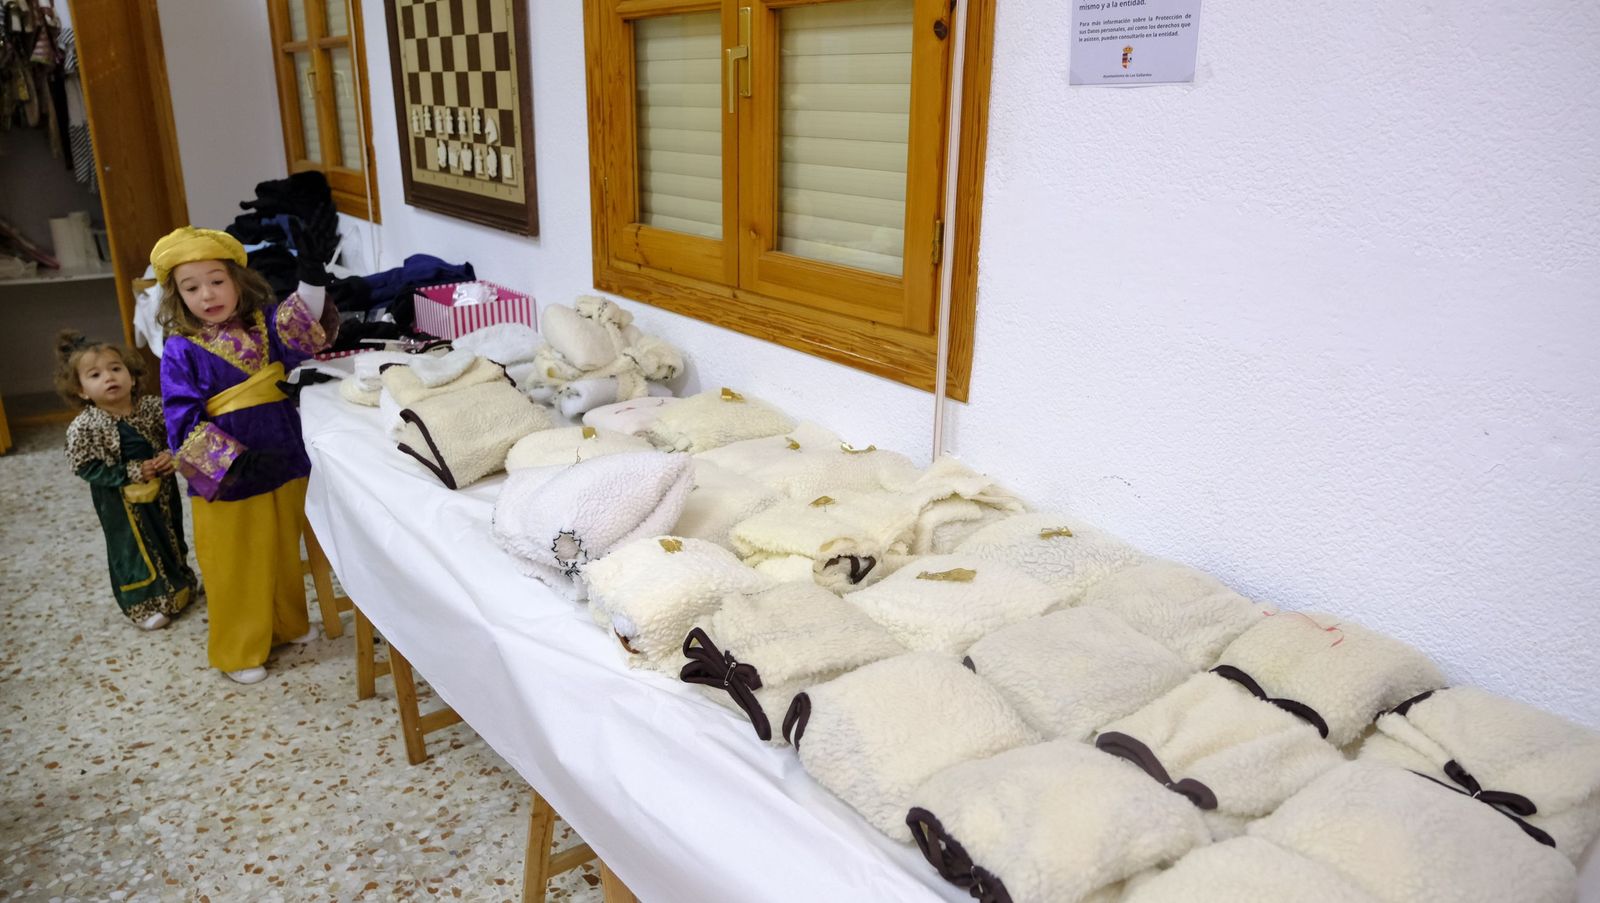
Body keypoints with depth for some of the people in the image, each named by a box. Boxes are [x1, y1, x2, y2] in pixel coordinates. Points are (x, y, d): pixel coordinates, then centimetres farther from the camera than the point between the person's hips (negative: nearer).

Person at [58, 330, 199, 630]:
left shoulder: (152, 407, -10)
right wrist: (130, 473, -22)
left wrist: (172, 455, -18)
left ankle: (181, 583, 45)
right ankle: (145, 604, 25)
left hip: (162, 488, 4)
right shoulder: (83, 427, -18)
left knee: (172, 537, 22)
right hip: (121, 500, -4)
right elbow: (85, 468, -17)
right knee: (134, 548, 9)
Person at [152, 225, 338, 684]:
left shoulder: (265, 324, -2)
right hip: (225, 478, -3)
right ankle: (239, 651, 27)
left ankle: (289, 623, 43)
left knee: (284, 554, 22)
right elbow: (185, 423, -16)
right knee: (235, 568, 10)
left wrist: (311, 286, -40)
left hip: (283, 463, 4)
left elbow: (299, 331, -23)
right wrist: (234, 459, -26)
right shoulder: (181, 351, -12)